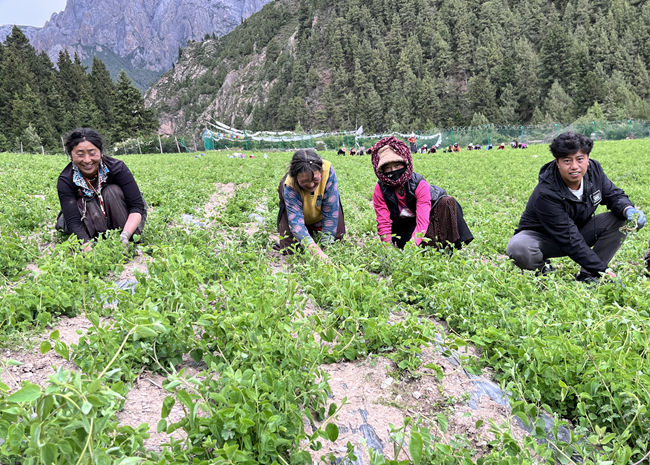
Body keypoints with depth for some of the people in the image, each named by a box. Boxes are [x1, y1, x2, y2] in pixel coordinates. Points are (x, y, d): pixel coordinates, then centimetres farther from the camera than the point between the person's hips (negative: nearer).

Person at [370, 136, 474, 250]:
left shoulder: (419, 184, -27)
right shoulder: (380, 189, -20)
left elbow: (422, 221, -35)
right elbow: (383, 222, -20)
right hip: (403, 227, 0)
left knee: (448, 203, -26)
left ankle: (451, 249, -19)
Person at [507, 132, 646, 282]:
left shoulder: (594, 169, -13)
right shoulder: (546, 194, -33)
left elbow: (614, 195, 3)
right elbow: (570, 241, -32)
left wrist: (628, 209, -22)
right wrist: (603, 270, -32)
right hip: (542, 235, -6)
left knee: (621, 219, -14)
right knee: (519, 248, -39)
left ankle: (586, 275, -11)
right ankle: (544, 270, -3)